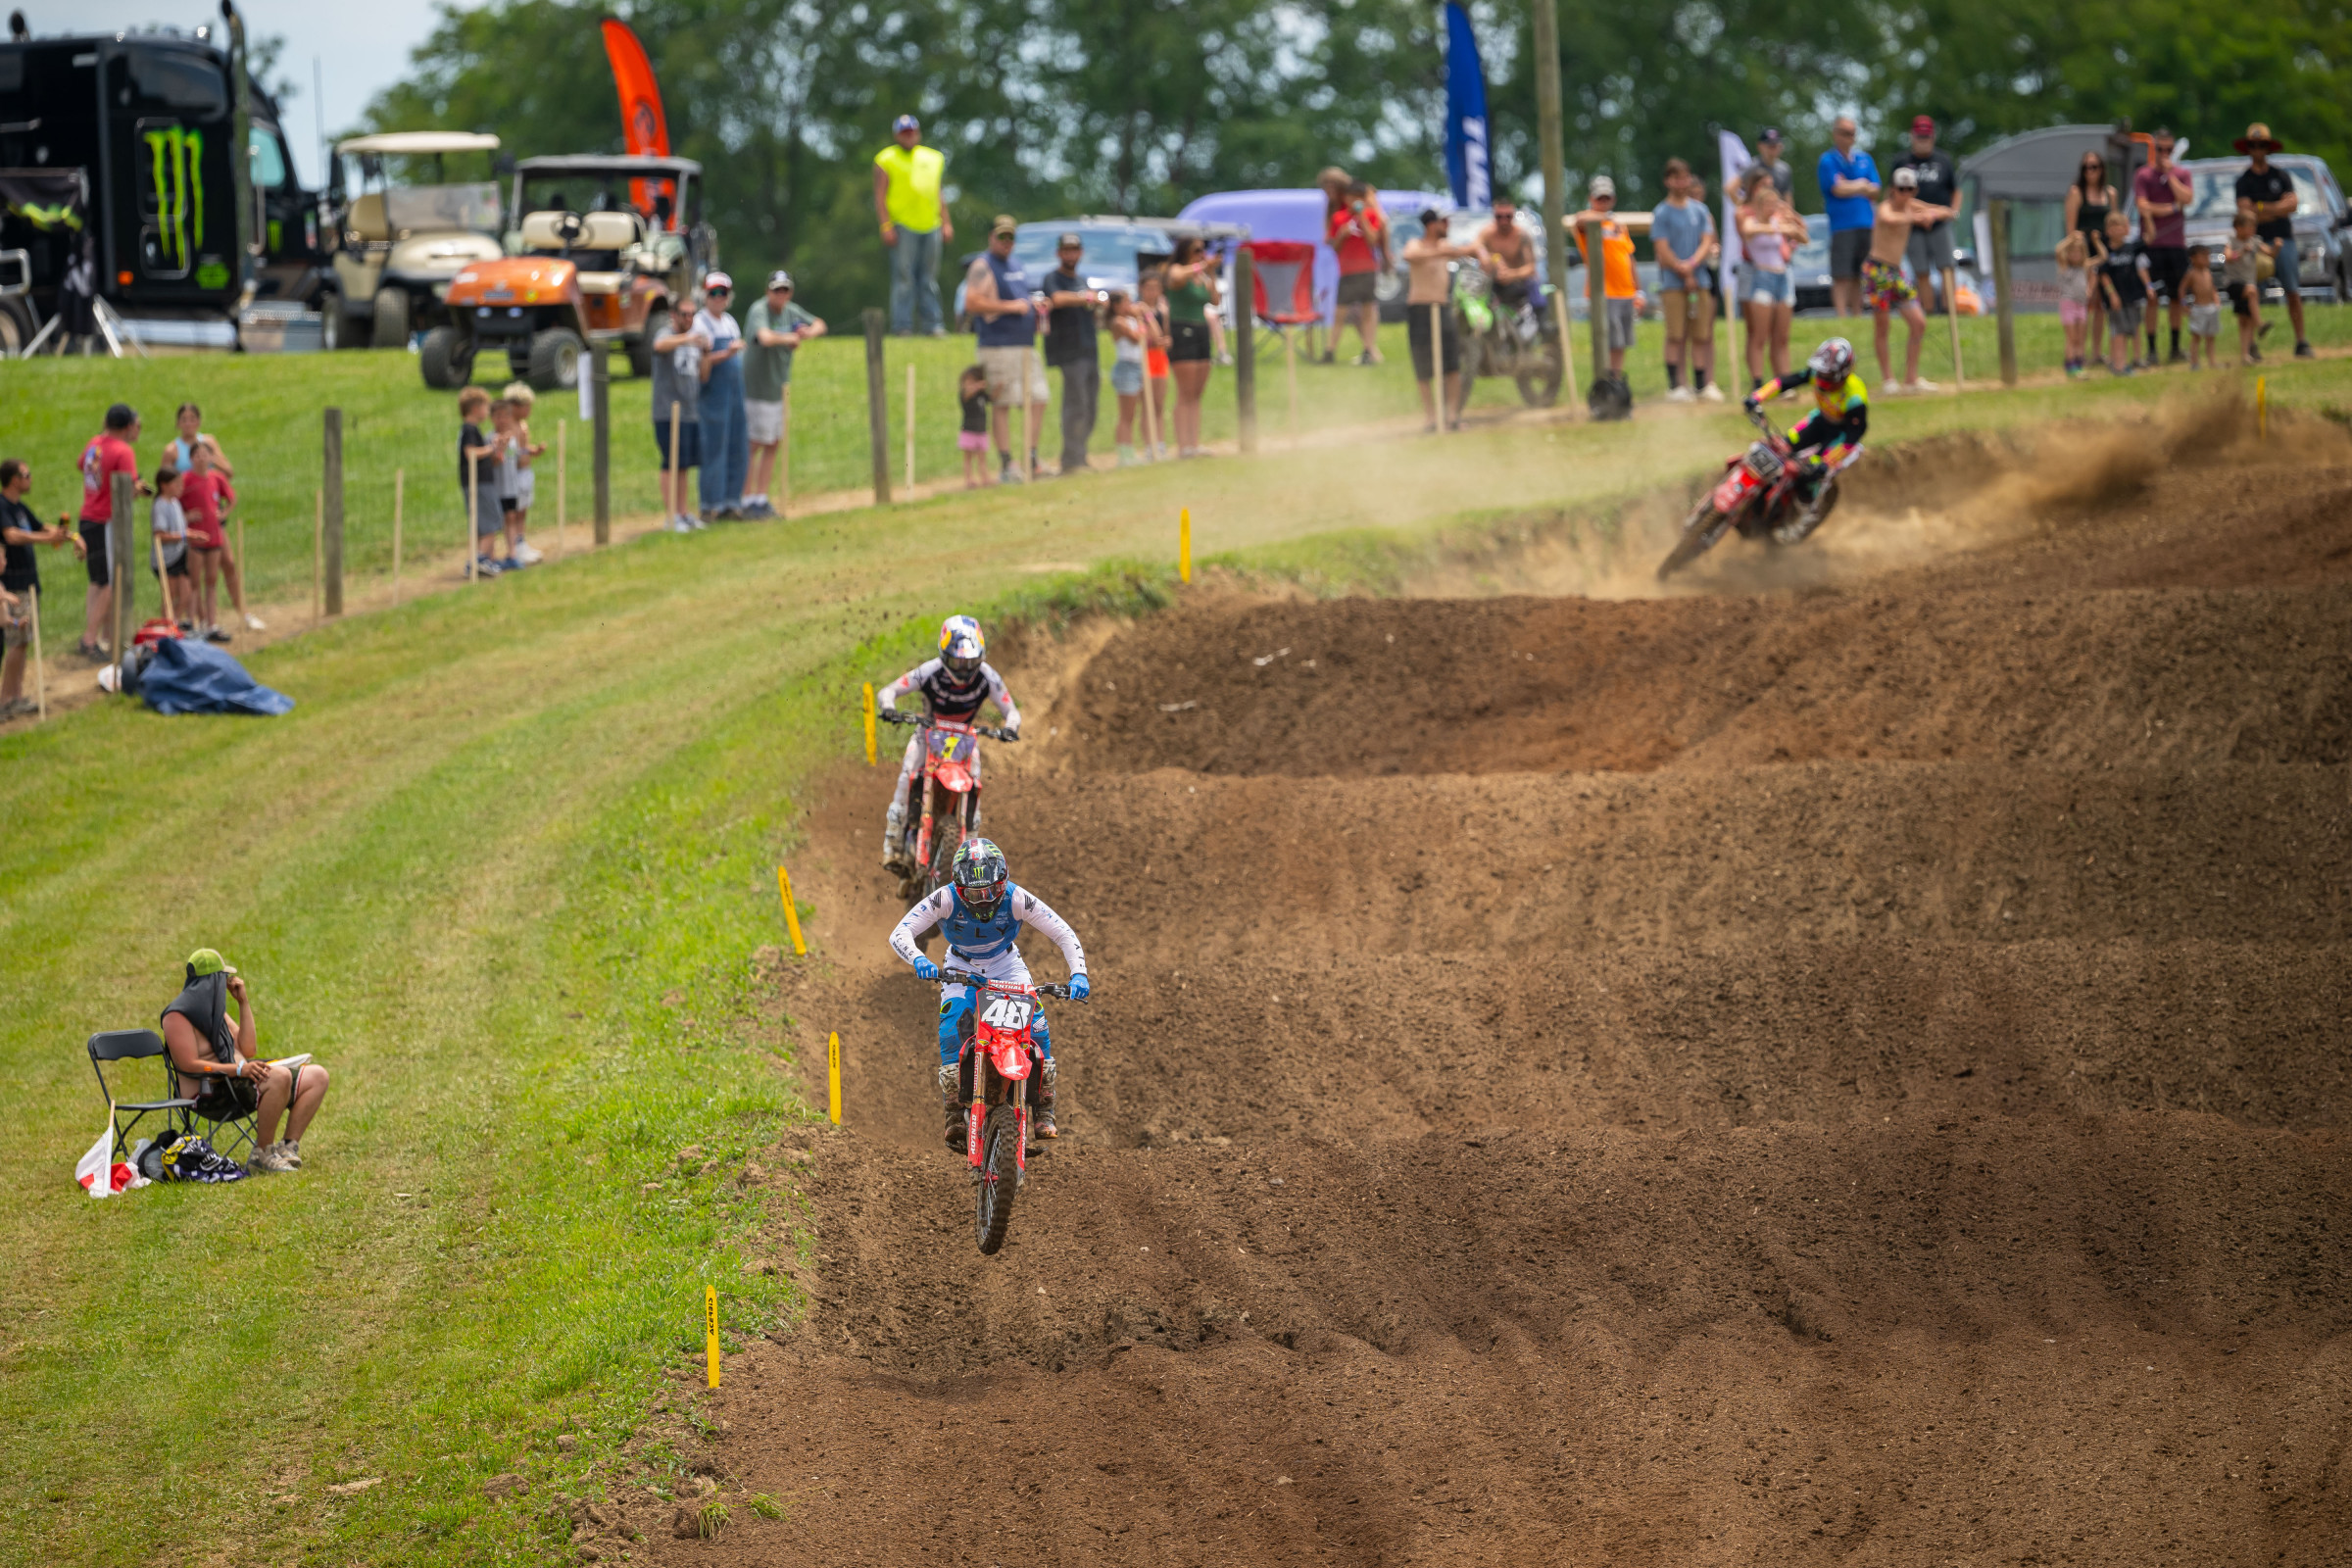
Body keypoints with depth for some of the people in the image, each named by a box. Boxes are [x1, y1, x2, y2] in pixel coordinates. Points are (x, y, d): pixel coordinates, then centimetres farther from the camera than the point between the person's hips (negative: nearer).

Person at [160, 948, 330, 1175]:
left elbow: (249, 1050, 14)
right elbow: (189, 1065, -19)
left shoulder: (214, 1010, 19)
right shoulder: (178, 1016, -9)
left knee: (317, 1076, 1)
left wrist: (244, 1003, 10)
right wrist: (239, 1069, -28)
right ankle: (263, 1155, -25)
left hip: (237, 1081, 10)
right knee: (280, 1077, -34)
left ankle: (289, 1148, -9)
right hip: (211, 1094, -10)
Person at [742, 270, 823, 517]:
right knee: (753, 445, -4)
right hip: (756, 389, -8)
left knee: (773, 444, 11)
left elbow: (819, 325, 18)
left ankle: (762, 498, 19)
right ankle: (747, 500, 1)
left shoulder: (791, 311, 6)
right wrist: (790, 339, -20)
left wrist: (808, 333, -6)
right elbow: (765, 337, -38)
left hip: (779, 387, 8)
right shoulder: (759, 311, -18)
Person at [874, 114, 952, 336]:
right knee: (903, 278, -8)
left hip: (931, 226, 5)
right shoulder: (886, 160, 3)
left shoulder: (934, 158, 18)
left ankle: (931, 324, 8)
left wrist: (946, 222, 14)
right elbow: (880, 196, -1)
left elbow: (940, 194, 22)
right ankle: (902, 326, -7)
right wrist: (886, 226, -10)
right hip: (902, 226, -5)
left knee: (929, 280, 6)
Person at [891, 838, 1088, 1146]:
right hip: (961, 966, -1)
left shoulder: (1017, 899, -28)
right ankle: (954, 1114, -20)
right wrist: (917, 959, -55)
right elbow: (900, 933, -33)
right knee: (952, 1027, -27)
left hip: (1005, 962, 1)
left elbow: (1065, 934, -23)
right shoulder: (945, 899, -30)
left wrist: (1078, 974, -38)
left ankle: (1044, 1110, -11)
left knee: (1035, 1022, -22)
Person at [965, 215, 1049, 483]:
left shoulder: (1017, 266, 21)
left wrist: (1034, 305, 13)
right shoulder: (983, 266, -5)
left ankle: (1032, 461, 16)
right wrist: (1009, 307, -17)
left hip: (1026, 344, 9)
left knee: (1039, 400, 7)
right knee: (1002, 405, -7)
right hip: (999, 347, -9)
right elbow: (971, 304, -16)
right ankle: (1007, 467, -7)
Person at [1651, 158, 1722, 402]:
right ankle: (1674, 385, -4)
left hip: (1700, 280, 4)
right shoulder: (1661, 213, 1)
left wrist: (1692, 264, -12)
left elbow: (1707, 243, 6)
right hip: (1673, 282, -4)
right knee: (1676, 336, -6)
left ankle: (1701, 384, 9)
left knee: (1702, 335, 3)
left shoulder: (1701, 211, 13)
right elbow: (1662, 251, -4)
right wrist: (1685, 274, -7)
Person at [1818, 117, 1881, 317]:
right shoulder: (1828, 161, 0)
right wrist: (1862, 185, 3)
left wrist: (1851, 187, -6)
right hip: (1841, 224, -5)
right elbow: (1838, 190, -11)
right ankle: (1842, 317, -9)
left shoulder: (1864, 159, 15)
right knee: (1842, 276, -8)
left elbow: (1875, 192, 9)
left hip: (1866, 224, 5)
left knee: (1859, 277, 7)